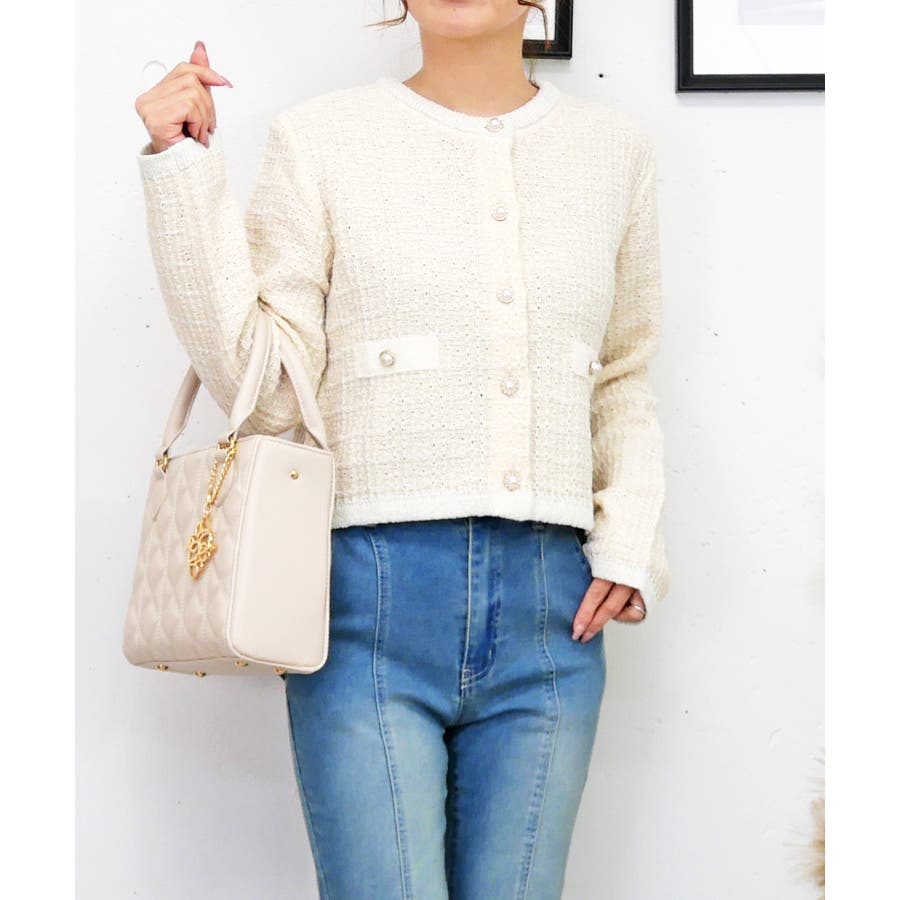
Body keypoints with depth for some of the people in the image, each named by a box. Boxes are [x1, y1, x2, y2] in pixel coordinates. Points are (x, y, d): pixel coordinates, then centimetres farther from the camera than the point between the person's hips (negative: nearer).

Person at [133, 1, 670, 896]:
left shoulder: (614, 148, 11)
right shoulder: (317, 137, 2)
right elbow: (264, 388, -4)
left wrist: (630, 544, 5)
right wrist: (184, 169, -8)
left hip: (552, 615, 3)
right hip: (373, 596, -3)